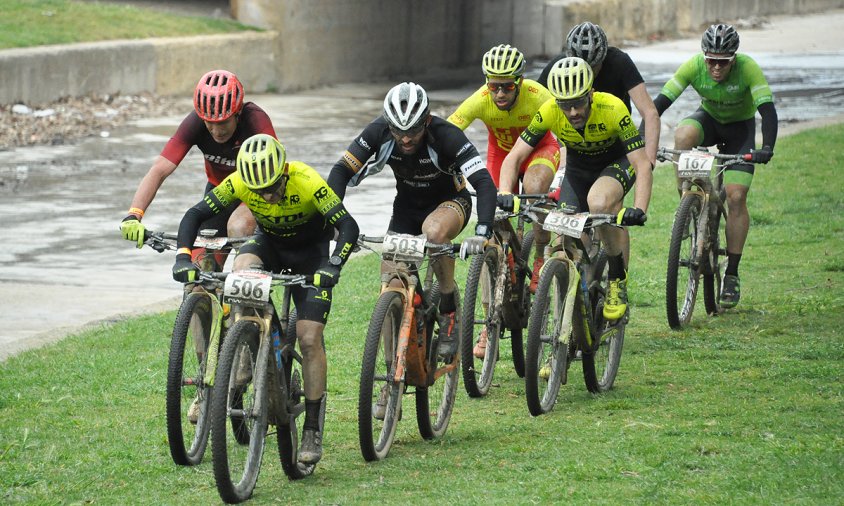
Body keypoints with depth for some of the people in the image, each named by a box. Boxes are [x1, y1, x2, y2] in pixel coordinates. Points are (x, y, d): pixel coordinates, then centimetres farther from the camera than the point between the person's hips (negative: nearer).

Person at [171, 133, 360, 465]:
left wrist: (333, 265, -51)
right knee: (243, 269, -34)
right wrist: (183, 257, -36)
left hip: (310, 250, -3)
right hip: (269, 242, 3)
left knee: (310, 338, -12)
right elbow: (196, 215, -20)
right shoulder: (239, 182, -26)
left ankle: (313, 429, -3)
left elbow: (348, 226, -35)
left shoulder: (306, 182, -34)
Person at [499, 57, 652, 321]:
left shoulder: (612, 109, -34)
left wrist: (639, 210, -48)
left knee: (599, 203, -36)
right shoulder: (550, 112, -27)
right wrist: (504, 195, -37)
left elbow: (643, 166, -34)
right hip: (578, 168, 3)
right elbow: (514, 156, -20)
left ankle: (618, 279, -17)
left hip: (617, 163, -3)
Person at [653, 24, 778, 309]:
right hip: (708, 119, 2)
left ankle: (732, 275, -5)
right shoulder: (693, 66, -25)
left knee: (736, 197, -14)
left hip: (740, 127, -2)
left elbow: (768, 110, -36)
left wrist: (767, 148, -51)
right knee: (683, 135, -35)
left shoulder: (748, 68, -31)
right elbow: (660, 102, -25)